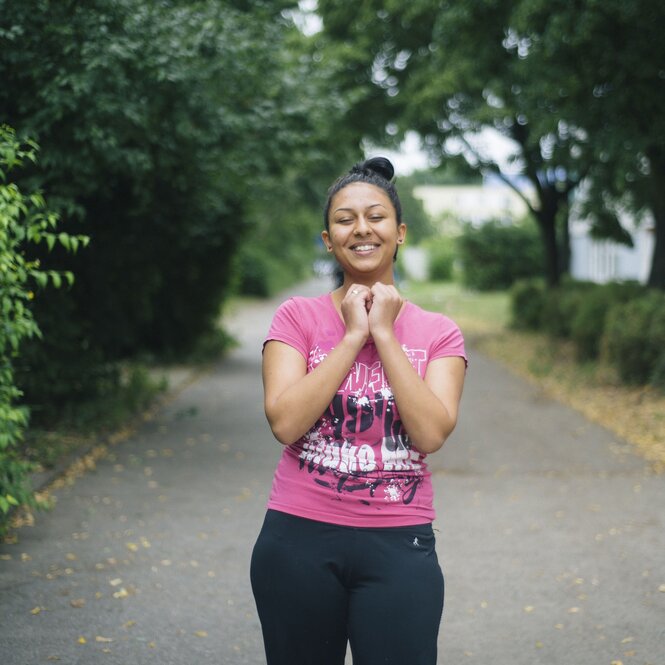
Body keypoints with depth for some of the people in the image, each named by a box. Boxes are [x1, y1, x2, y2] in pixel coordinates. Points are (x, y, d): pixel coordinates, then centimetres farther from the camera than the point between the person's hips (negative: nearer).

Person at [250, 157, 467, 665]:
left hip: (397, 547, 0)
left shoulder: (438, 334, 4)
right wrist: (352, 337, -10)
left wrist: (384, 334, -10)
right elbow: (285, 422, -12)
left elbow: (431, 433, -12)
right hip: (299, 541, 0)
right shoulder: (298, 317, 2)